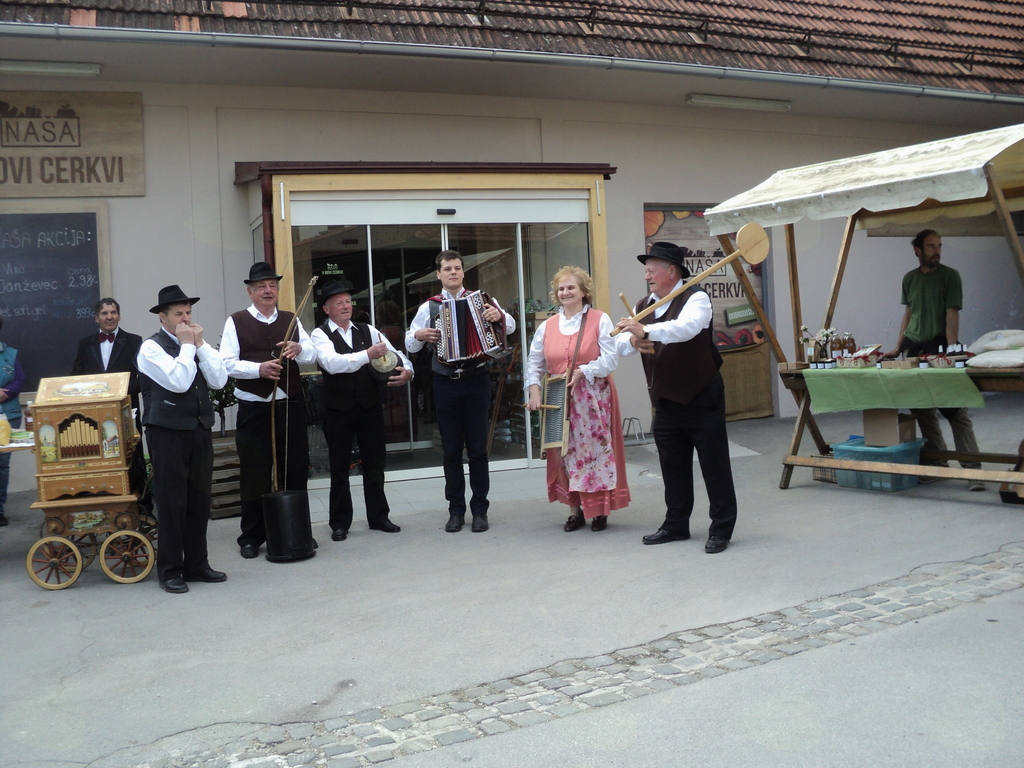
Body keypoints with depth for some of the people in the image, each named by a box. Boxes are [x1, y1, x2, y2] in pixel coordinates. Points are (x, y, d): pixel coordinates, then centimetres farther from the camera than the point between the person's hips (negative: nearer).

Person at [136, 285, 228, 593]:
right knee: (171, 502, -1)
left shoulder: (197, 345, 13)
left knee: (200, 499, 11)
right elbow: (178, 381, -21)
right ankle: (169, 571, 9)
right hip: (167, 432, -6)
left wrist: (200, 343, -4)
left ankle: (197, 564, 22)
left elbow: (219, 380, 0)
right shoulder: (152, 347, -7)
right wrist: (187, 345, -12)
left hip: (200, 429, 6)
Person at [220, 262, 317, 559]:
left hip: (290, 406, 3)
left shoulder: (291, 320, 14)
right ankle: (251, 537, 13)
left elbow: (312, 354, 6)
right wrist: (259, 368, -22)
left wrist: (298, 350, -16)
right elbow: (228, 364, -7)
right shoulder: (236, 322, 2)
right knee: (254, 475, 2)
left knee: (295, 471, 8)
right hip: (253, 409, -3)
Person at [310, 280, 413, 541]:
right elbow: (332, 362, -22)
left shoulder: (368, 331, 9)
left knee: (375, 463, 10)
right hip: (338, 409, -3)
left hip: (370, 405, 3)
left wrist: (407, 370, -14)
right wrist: (367, 355, -32)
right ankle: (339, 523, 16)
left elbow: (395, 354, 8)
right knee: (339, 468, 7)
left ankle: (378, 517, 22)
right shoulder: (320, 334, -3)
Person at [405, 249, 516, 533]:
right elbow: (409, 346, 10)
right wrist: (419, 335, -12)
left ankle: (480, 510, 12)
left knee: (477, 448, 3)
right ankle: (456, 510, 16)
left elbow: (510, 327, -5)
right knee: (451, 451, 7)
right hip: (445, 384, 1)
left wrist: (500, 316, -27)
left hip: (476, 382, -1)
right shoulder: (429, 307, 6)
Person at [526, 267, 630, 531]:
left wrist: (582, 372, -19)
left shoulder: (599, 320, -1)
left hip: (594, 400, -3)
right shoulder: (547, 326, 10)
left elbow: (610, 359, -8)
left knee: (596, 450, -3)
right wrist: (534, 390, -5)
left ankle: (600, 511, 7)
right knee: (567, 453, 4)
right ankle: (576, 510, 14)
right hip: (559, 401, 3)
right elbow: (534, 363, 11)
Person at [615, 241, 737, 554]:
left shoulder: (695, 299, -11)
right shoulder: (643, 306, 11)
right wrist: (633, 341, -23)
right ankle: (676, 524, 26)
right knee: (672, 467, 14)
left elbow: (686, 327, -34)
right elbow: (621, 346, 0)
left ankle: (721, 529, 8)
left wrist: (646, 332, -46)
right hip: (665, 400, 7)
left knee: (714, 466, -1)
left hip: (701, 397, -7)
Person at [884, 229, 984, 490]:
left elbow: (952, 314, -9)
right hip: (914, 348, 5)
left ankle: (972, 468, -8)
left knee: (955, 410, -9)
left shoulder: (950, 276, -2)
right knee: (922, 411, 9)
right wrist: (898, 347, 16)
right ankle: (937, 463, 21)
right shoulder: (909, 279, 12)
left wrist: (951, 349, -19)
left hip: (939, 346, -5)